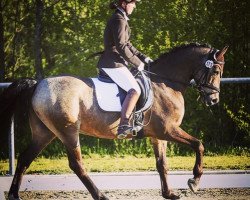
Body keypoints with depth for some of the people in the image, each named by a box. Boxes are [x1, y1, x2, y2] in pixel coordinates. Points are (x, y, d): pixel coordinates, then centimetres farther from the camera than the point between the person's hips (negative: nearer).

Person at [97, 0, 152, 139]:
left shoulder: (121, 19, 19)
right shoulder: (119, 20, -13)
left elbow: (127, 44, 25)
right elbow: (121, 46, -20)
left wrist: (144, 58, 18)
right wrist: (137, 63, -13)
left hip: (111, 63, 11)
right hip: (113, 64, -11)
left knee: (135, 86, 23)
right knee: (135, 90, -22)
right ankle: (123, 126, -30)